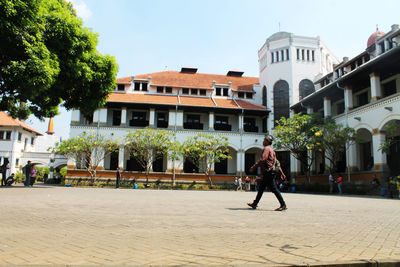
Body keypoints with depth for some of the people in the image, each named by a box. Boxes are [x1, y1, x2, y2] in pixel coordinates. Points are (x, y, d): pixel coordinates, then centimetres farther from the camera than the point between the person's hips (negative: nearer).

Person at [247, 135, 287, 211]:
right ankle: (255, 204, 18)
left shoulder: (267, 148, -8)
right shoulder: (271, 150, 22)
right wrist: (281, 173, 23)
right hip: (267, 173, 10)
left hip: (268, 172, -10)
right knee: (261, 188, 13)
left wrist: (254, 167, -19)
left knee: (274, 189, -8)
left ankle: (283, 205, -5)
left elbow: (262, 159, -21)